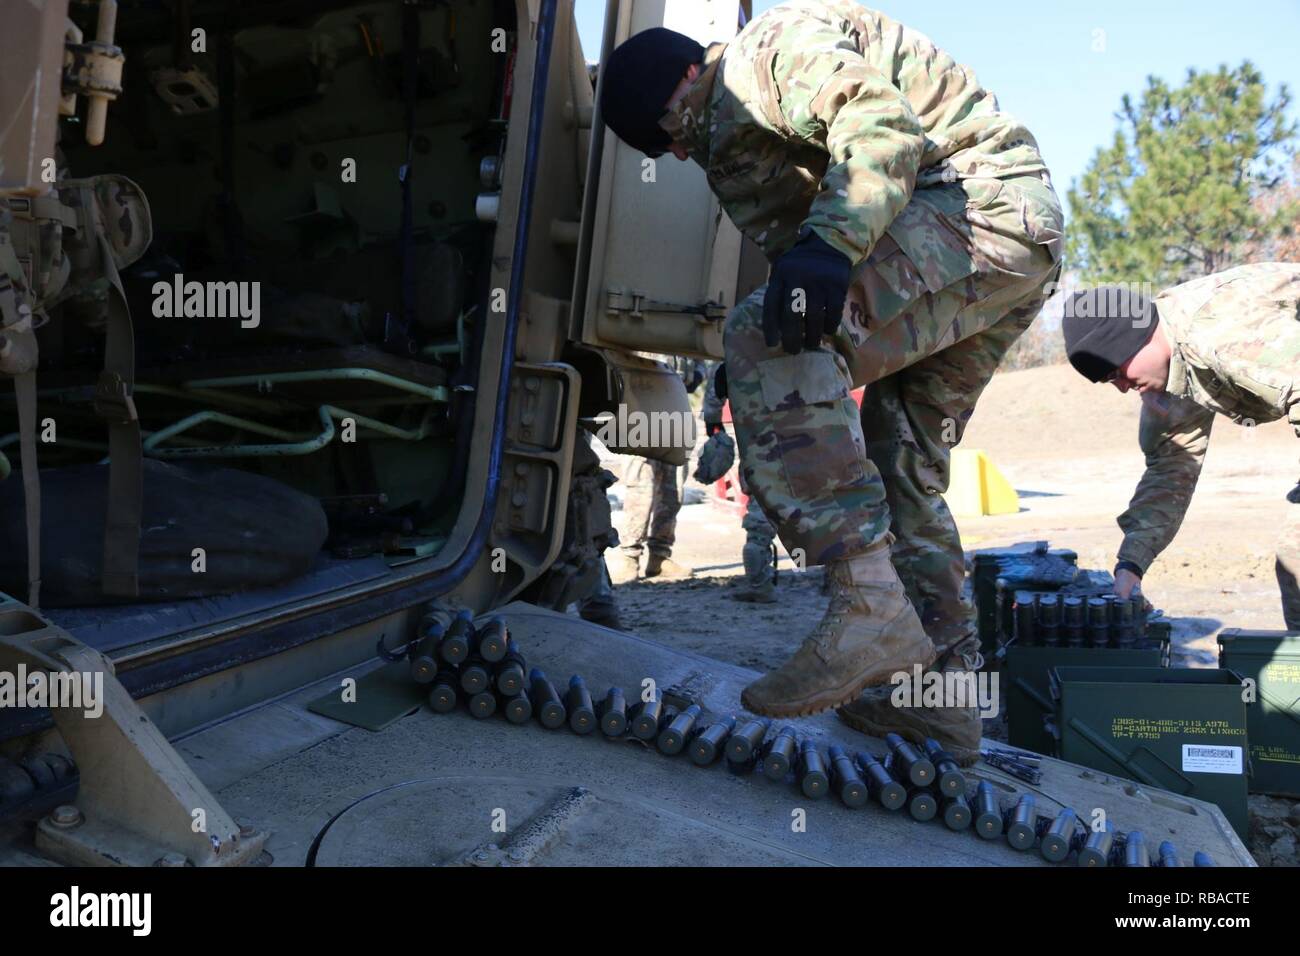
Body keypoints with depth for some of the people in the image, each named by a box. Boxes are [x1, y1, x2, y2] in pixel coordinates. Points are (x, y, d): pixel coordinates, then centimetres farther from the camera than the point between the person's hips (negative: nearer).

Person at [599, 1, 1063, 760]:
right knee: (899, 461, 11)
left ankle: (871, 605, -29)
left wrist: (829, 245, -35)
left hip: (980, 201, -11)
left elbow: (881, 125, -20)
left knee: (769, 339, -26)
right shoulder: (735, 140, 26)